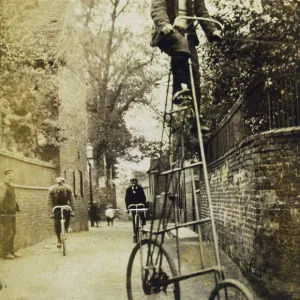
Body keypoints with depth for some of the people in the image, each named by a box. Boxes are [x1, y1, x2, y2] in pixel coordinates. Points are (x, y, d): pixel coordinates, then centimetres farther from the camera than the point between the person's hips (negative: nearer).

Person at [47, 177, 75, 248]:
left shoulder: (68, 188, -25)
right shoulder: (51, 189, -27)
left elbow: (72, 200, -21)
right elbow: (50, 202, -25)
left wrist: (72, 211, -27)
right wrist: (51, 213, -32)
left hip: (65, 206, 1)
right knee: (57, 224, -11)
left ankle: (66, 231, 7)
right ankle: (59, 240, 2)